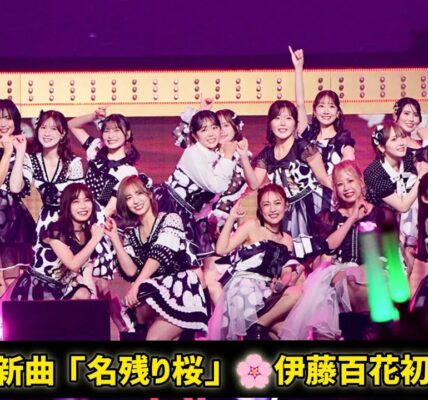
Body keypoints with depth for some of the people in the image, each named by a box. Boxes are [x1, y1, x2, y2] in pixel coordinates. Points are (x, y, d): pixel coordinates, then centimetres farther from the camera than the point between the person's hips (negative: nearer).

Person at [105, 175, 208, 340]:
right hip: (153, 294, 6)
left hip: (181, 291, -6)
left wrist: (137, 285, -24)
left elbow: (159, 255, -14)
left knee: (153, 338, -19)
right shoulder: (131, 234, 13)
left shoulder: (170, 219, 0)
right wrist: (114, 237, -3)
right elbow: (131, 271, 1)